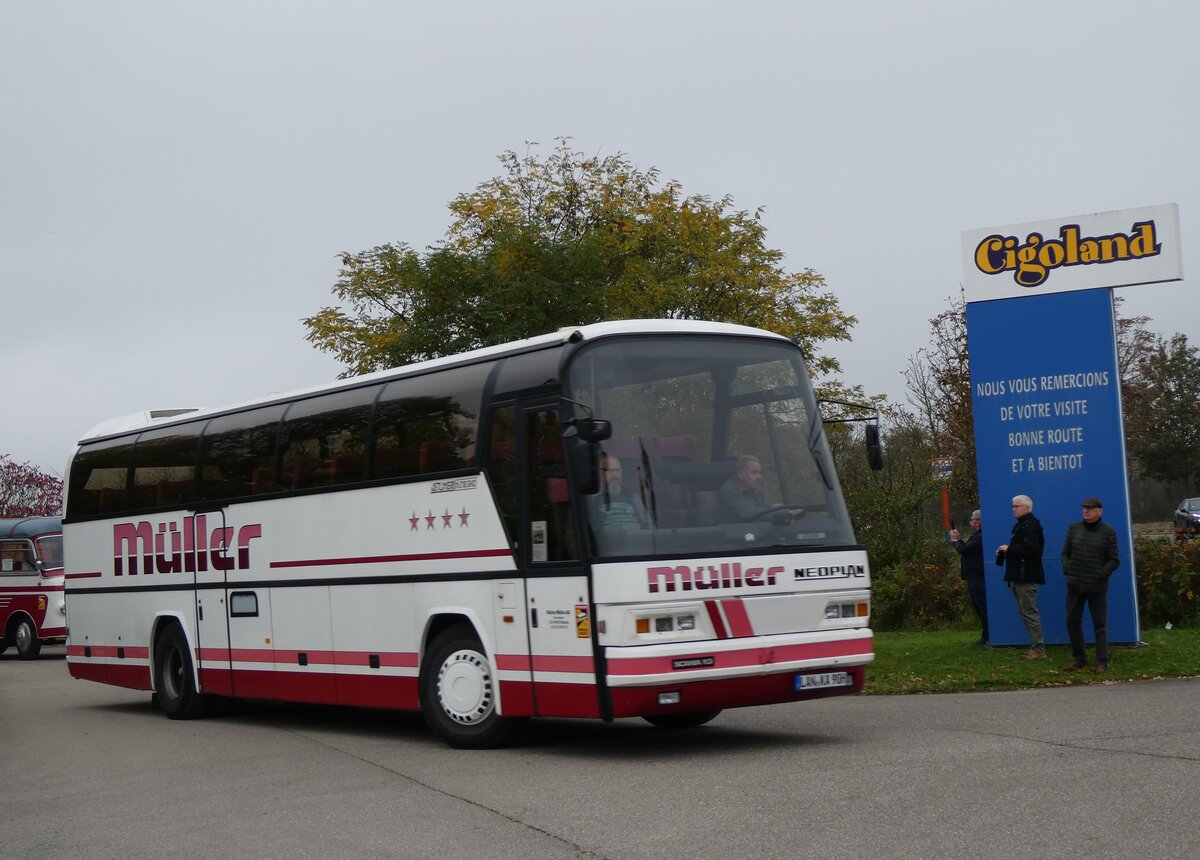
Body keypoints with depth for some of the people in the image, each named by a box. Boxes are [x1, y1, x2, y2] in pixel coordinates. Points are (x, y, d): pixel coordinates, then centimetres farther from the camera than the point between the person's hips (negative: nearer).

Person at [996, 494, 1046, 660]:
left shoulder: (1031, 525, -15)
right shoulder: (1021, 524, 18)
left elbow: (1030, 548, -26)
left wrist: (1009, 549, -16)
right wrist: (1005, 551, 6)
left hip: (1026, 577, -11)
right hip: (1019, 576, 11)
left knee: (1029, 613, -8)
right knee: (1025, 613, 13)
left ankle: (1039, 649, -4)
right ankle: (1035, 646, 18)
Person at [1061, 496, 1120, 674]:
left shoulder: (1109, 532, -3)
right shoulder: (1074, 528, 7)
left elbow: (1114, 560, -2)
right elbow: (1065, 553, 13)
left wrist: (1101, 575, -13)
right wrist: (1067, 571, -3)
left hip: (1097, 587, -4)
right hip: (1074, 586, 4)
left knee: (1100, 624, 1)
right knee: (1072, 621, 7)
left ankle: (1102, 662, 6)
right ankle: (1079, 658, 19)